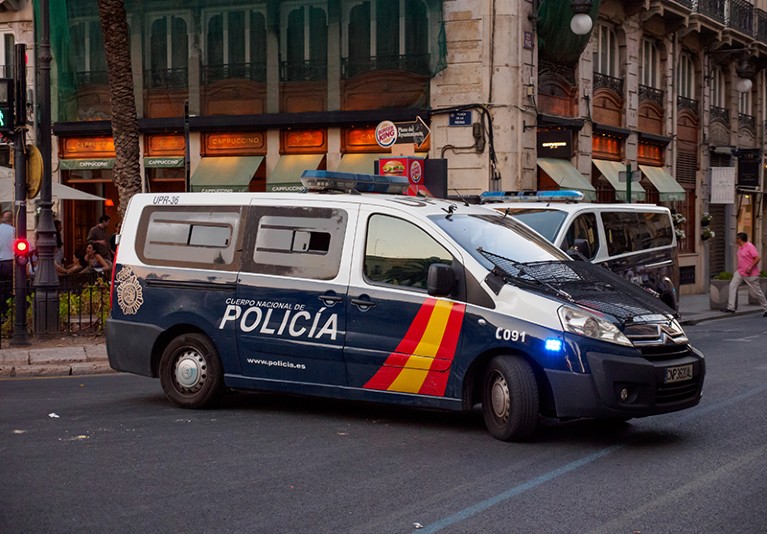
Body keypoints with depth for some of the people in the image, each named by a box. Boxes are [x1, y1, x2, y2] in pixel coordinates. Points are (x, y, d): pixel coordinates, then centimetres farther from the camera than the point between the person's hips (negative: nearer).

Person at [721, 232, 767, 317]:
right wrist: (737, 270, 21)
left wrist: (750, 268, -25)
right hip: (740, 272, 9)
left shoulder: (750, 247, -18)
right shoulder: (740, 247, 9)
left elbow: (758, 258, -22)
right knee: (732, 286, -3)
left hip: (750, 274, -9)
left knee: (756, 291, 0)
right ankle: (731, 308, -4)